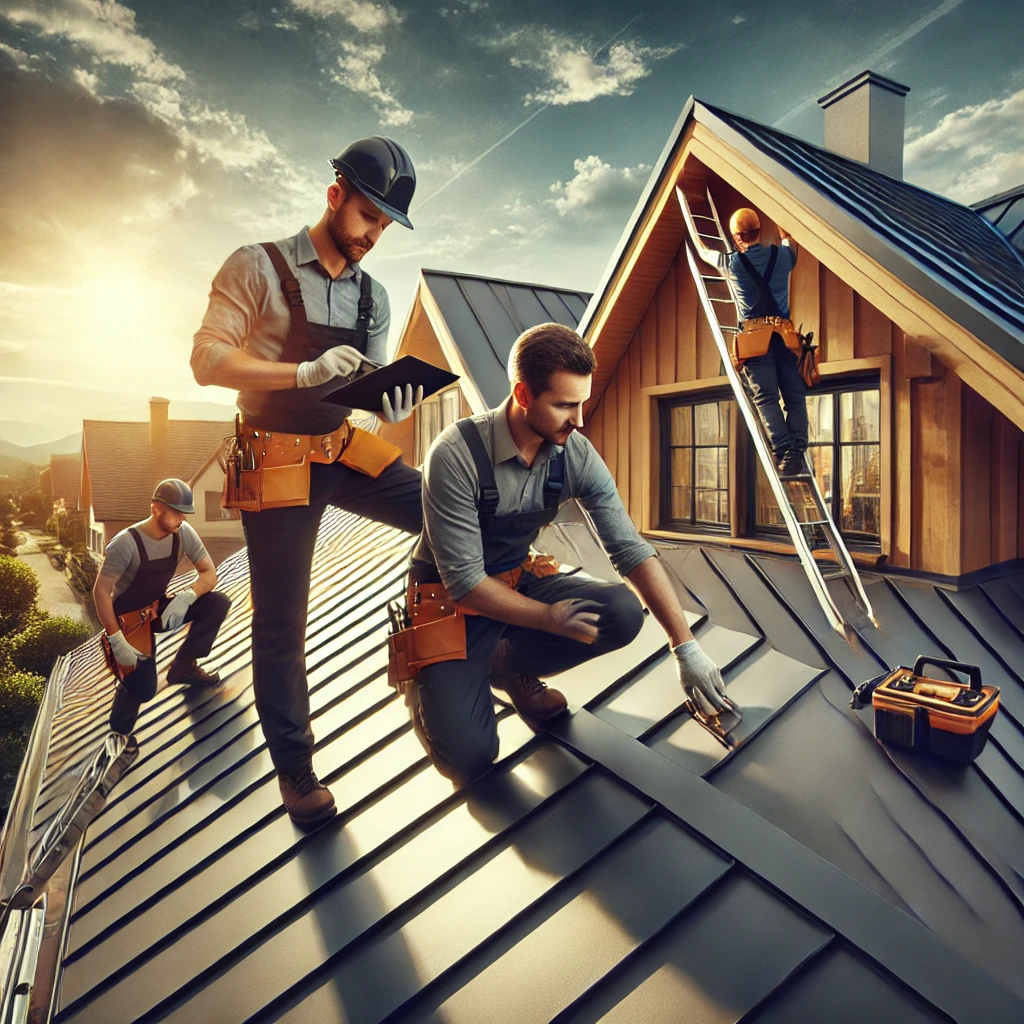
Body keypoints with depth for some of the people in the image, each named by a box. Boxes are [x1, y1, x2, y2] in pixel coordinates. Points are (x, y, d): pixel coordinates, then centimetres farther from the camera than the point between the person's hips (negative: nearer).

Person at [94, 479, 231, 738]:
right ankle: (119, 734, 12)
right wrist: (117, 641, -28)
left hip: (159, 609, 5)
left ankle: (182, 667, 1)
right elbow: (101, 591, -24)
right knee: (142, 689, -21)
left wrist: (186, 597, -30)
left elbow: (209, 573, -9)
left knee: (218, 603, -17)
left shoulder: (184, 534, -14)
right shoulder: (126, 543, -28)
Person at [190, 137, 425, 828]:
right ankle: (295, 768, 19)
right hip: (277, 462, -5)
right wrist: (307, 371, -25)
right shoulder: (258, 267, -6)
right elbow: (208, 361, -13)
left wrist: (395, 404, -13)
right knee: (281, 622, 1)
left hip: (344, 452, 5)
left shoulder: (373, 296, 11)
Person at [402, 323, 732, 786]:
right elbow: (464, 581, -24)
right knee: (468, 756, -19)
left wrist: (686, 646, -18)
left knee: (624, 612, -20)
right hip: (451, 602, -4)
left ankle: (509, 665, 6)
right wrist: (550, 617, -27)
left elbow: (632, 549, -14)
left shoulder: (576, 455, -13)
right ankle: (427, 682, 17)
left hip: (519, 581, 5)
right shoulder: (457, 455, -27)